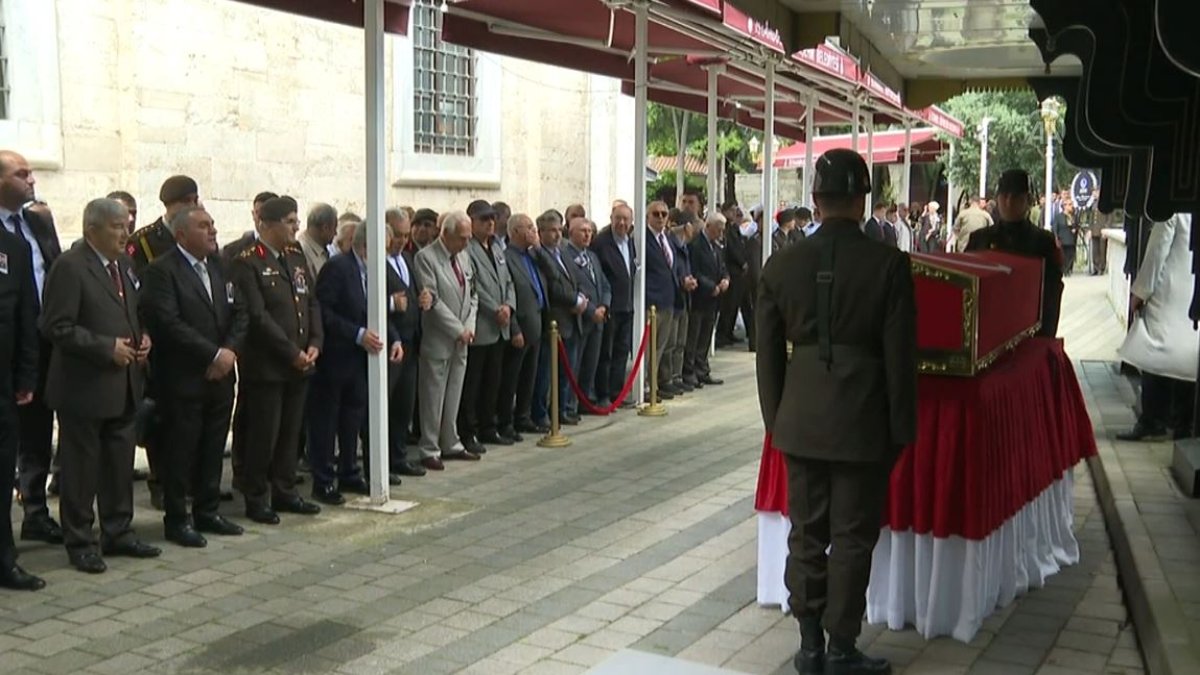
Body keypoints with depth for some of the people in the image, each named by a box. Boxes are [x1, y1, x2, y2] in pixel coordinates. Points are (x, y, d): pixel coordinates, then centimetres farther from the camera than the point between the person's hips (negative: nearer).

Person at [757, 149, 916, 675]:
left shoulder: (781, 265, -2)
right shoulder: (888, 264, -10)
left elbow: (769, 353, 4)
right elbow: (899, 356, -7)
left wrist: (775, 419, 14)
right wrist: (901, 428, 2)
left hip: (800, 419, 3)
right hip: (862, 420, -3)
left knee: (806, 535, 12)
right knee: (852, 538, 7)